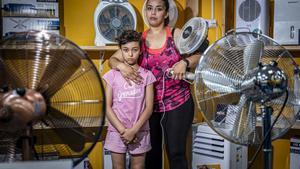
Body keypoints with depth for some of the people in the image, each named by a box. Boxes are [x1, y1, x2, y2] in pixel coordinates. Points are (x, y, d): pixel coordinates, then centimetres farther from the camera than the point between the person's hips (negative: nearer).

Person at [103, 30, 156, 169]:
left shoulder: (146, 75, -1)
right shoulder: (112, 75, -1)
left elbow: (149, 107, -4)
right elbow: (107, 107, -3)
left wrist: (134, 130, -13)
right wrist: (123, 130, -11)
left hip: (139, 131, 0)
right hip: (117, 131, 0)